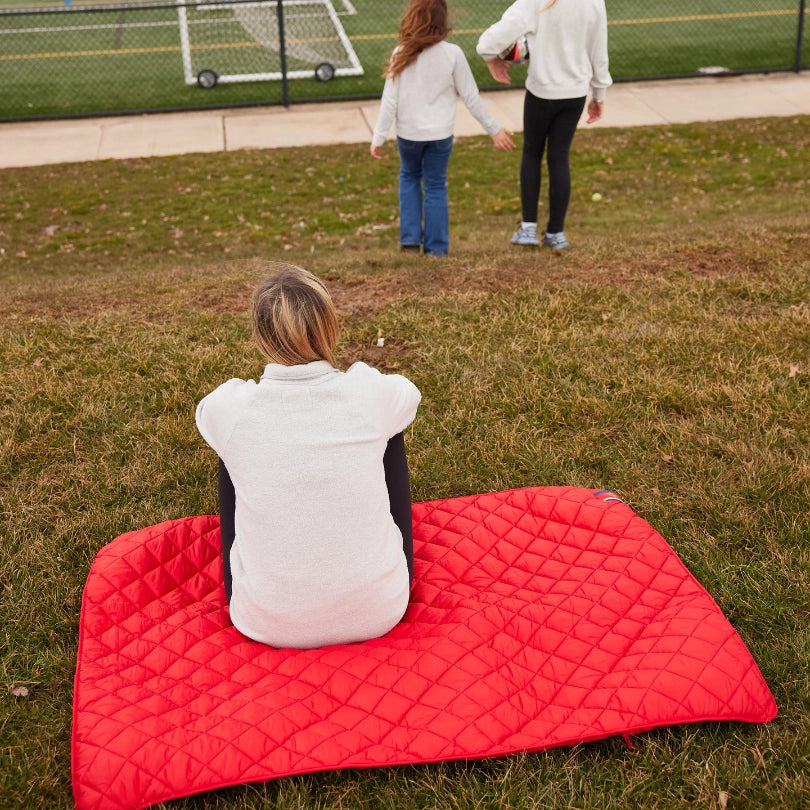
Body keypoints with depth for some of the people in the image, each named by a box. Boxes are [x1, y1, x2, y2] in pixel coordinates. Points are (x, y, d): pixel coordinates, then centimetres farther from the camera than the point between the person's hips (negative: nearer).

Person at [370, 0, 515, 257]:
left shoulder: (401, 54, -10)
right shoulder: (452, 54, -11)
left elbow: (390, 101, -8)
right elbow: (471, 97, -6)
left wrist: (378, 138, 1)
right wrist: (494, 129, 4)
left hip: (408, 133, 1)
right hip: (440, 134, -1)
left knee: (409, 177, 25)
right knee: (436, 187, 14)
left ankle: (410, 238, 19)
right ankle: (435, 247, 18)